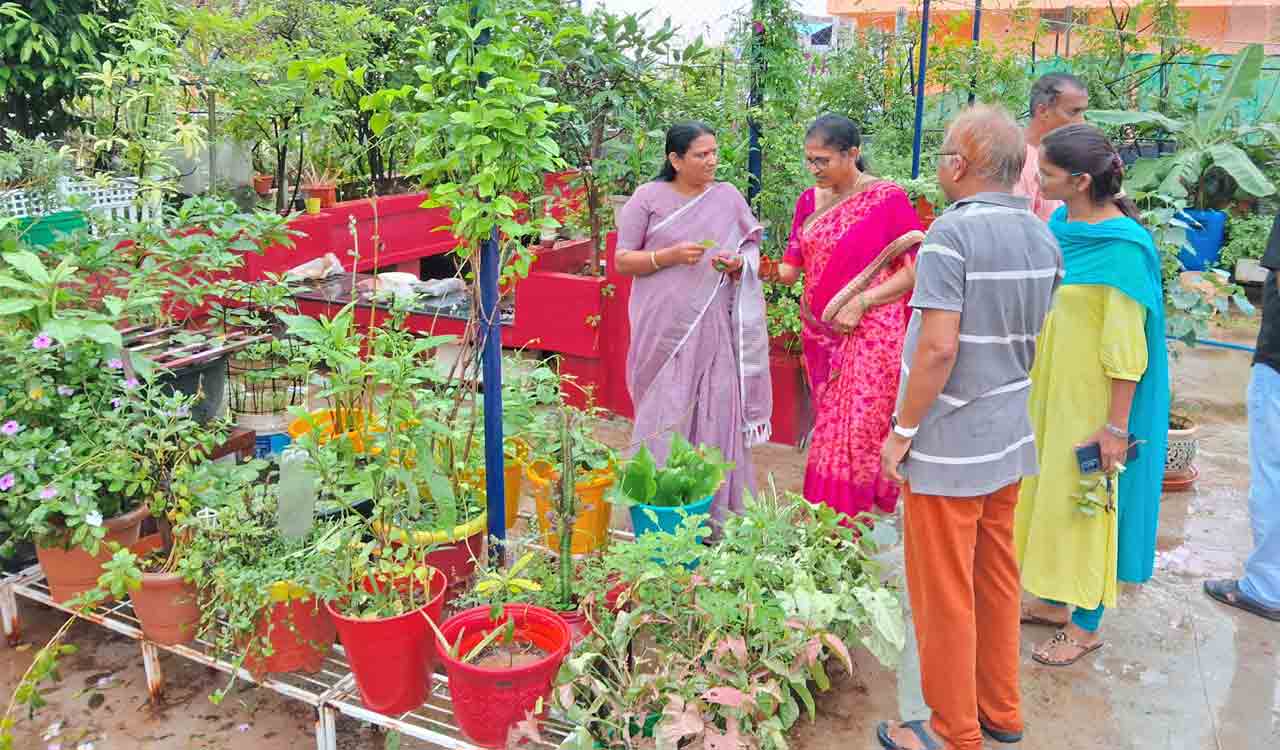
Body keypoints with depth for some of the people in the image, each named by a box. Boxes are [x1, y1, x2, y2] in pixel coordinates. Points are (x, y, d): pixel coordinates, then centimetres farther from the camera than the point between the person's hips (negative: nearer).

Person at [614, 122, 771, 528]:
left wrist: (737, 264, -9)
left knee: (716, 414, 1)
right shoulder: (648, 198, 1)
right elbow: (622, 261, 0)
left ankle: (714, 513, 12)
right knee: (664, 417, -1)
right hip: (664, 330, -2)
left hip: (713, 329, 2)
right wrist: (669, 255, -15)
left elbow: (752, 253, 15)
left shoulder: (728, 196, 9)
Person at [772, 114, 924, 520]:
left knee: (857, 433, -6)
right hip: (820, 334, 6)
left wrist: (860, 302, -17)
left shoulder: (888, 198, -7)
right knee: (831, 429, 10)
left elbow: (915, 270, -8)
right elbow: (791, 267, 11)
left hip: (870, 334, -5)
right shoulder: (810, 201, 10)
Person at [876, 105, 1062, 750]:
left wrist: (902, 431, -15)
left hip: (949, 446, -8)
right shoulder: (1043, 238, 5)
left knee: (943, 593, 5)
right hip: (1011, 437, 8)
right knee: (997, 579, 20)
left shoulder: (953, 231, -19)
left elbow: (939, 346, -23)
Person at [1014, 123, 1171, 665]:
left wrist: (1117, 425, -19)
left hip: (1090, 397, -8)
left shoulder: (1122, 246, -21)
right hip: (1048, 388, 8)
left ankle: (1086, 627, 21)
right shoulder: (1060, 224, 2)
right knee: (1045, 492, 17)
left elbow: (1127, 346, -20)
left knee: (1084, 503, 4)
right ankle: (1052, 601, 34)